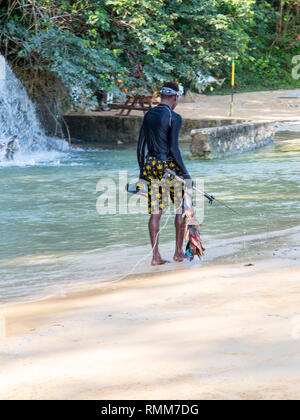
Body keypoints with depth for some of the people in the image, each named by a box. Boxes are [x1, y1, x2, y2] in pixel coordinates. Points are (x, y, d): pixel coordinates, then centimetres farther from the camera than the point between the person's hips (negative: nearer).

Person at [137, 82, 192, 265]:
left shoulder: (148, 115, 9)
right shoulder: (174, 118, -11)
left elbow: (141, 145, 10)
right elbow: (174, 149, -16)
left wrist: (142, 170, 18)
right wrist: (186, 173, -10)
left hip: (150, 165, 5)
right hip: (169, 165, -5)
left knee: (155, 212, 6)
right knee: (182, 208, 11)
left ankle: (156, 255, 4)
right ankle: (179, 252, 14)